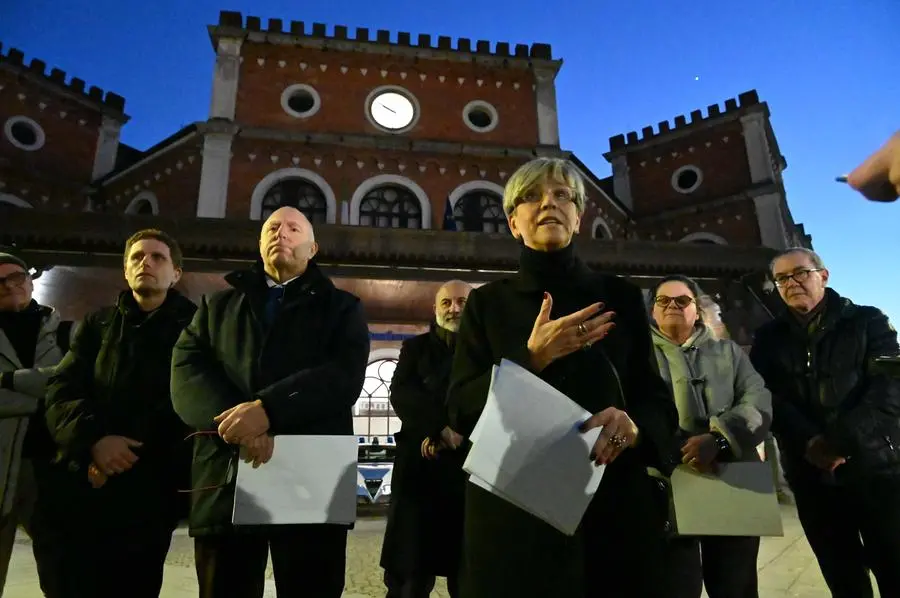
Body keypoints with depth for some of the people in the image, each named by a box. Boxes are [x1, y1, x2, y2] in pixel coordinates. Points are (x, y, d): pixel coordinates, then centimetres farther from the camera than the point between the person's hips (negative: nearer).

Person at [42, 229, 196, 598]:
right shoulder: (97, 325, 16)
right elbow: (61, 392, 5)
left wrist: (130, 451, -12)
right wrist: (93, 440, -14)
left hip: (151, 488, -3)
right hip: (81, 488, 3)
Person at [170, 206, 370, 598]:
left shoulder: (341, 307, 11)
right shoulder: (218, 306, 19)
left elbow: (345, 376, -6)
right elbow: (187, 372, 3)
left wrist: (268, 409, -20)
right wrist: (238, 421, -16)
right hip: (225, 481, 3)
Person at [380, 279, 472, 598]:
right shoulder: (415, 347, 15)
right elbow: (400, 393, 0)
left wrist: (451, 434, -13)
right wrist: (442, 427, -13)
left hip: (472, 466, 0)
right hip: (419, 465, 1)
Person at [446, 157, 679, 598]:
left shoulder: (620, 296, 8)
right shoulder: (487, 303, 5)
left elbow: (659, 401, 5)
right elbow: (460, 409, -4)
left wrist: (635, 426, -18)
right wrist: (532, 357, -18)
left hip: (616, 504, 1)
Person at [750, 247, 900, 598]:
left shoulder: (868, 322, 3)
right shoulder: (769, 339, 8)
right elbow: (767, 398, -2)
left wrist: (839, 441, -19)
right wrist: (810, 443, -17)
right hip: (812, 474, 2)